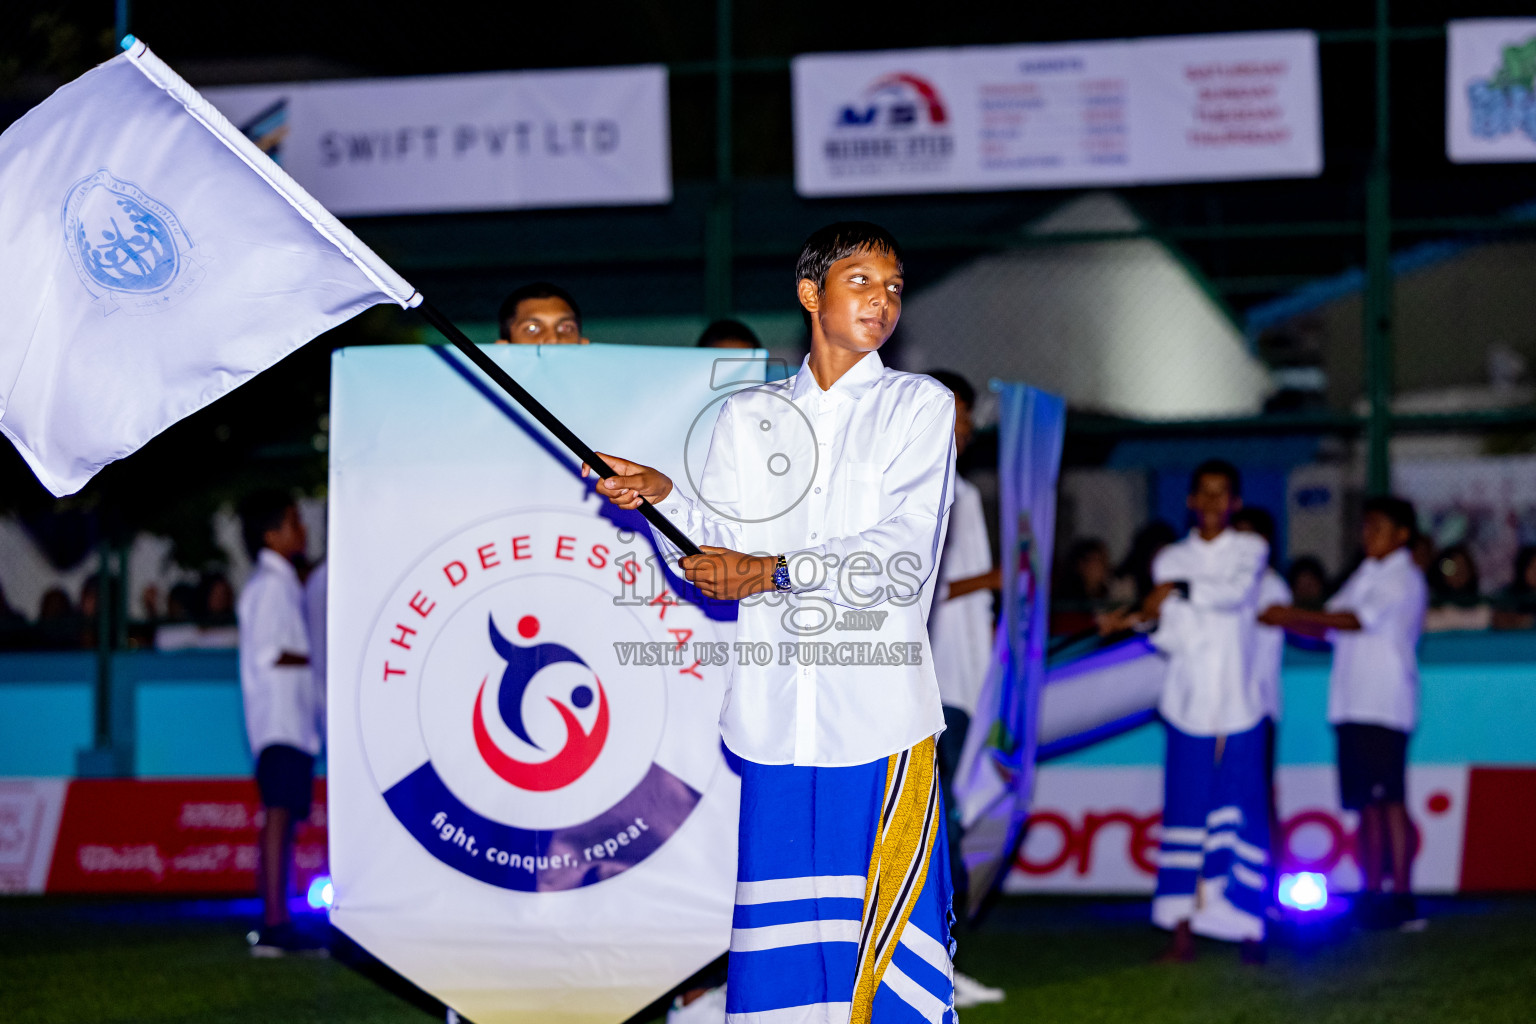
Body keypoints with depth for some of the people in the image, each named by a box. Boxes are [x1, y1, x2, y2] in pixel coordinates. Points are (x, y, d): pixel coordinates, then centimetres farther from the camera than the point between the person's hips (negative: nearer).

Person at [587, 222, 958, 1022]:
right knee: (777, 933, -1)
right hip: (771, 713, 3)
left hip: (880, 717, -2)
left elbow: (905, 554, -6)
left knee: (885, 925, -7)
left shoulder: (918, 406, 7)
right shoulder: (746, 417, 17)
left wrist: (775, 572, -11)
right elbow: (720, 557, 12)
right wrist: (664, 498, -5)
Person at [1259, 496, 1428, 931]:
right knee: (1365, 801, 5)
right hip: (1352, 705, 8)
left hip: (1386, 704, -8)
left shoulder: (1403, 579, -4)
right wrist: (1286, 622, 0)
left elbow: (1358, 619, -17)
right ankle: (1371, 896, 7)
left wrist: (1295, 615, -19)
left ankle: (1400, 897, -11)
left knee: (1389, 798, -11)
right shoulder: (1365, 575, 22)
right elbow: (1330, 629, 17)